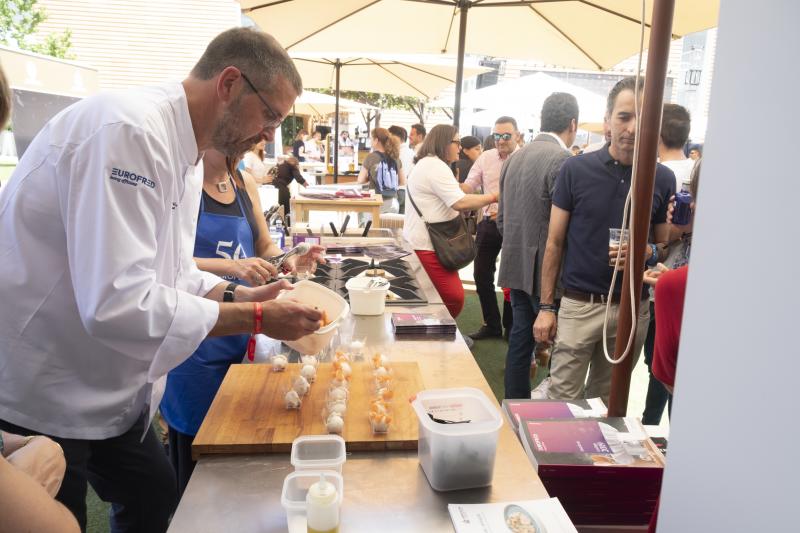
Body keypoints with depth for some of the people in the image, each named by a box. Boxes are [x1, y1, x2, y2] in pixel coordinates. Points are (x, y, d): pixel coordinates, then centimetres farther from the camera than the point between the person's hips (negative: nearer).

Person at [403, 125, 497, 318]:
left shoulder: (425, 164, 22)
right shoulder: (435, 166, -14)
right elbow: (460, 202, -22)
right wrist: (491, 197, -10)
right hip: (427, 246, -11)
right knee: (454, 299, -11)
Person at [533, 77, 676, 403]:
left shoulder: (662, 179, 2)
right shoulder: (576, 169, -4)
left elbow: (665, 245, 12)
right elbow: (555, 242, 0)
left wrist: (648, 252, -13)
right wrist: (546, 307, -3)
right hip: (579, 305, -2)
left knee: (607, 403, 16)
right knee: (562, 402, -1)